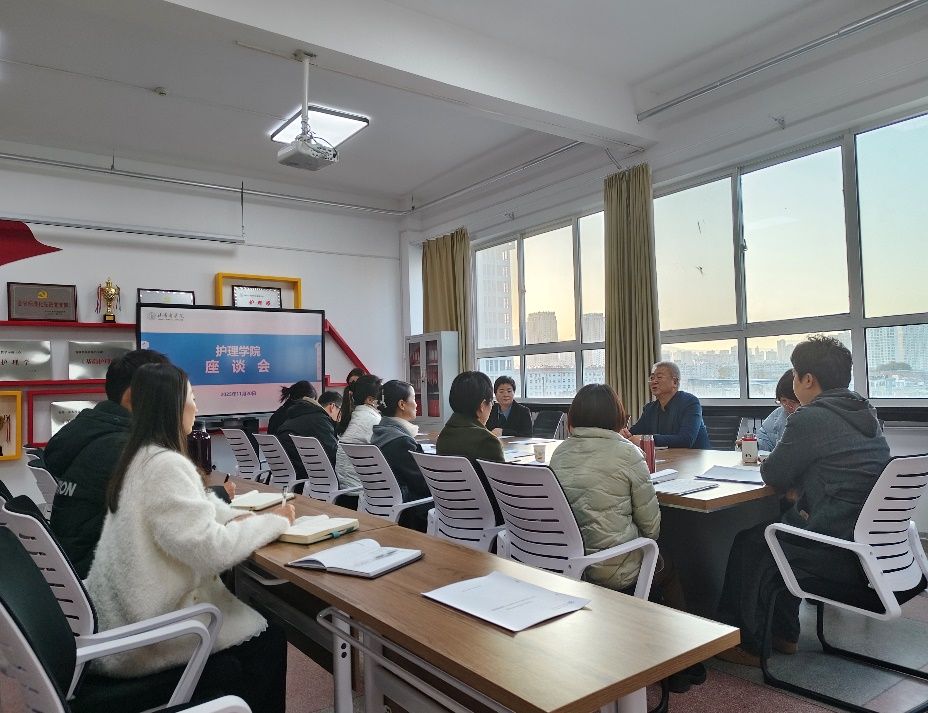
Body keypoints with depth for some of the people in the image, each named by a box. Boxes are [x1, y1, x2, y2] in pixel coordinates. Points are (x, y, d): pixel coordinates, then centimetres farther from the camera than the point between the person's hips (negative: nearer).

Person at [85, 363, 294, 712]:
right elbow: (211, 549, -31)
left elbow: (190, 509, 15)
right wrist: (273, 521, -18)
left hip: (124, 619, 9)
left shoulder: (139, 457, 6)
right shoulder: (165, 465, -25)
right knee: (268, 635, 4)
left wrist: (239, 516, -2)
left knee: (253, 619, 19)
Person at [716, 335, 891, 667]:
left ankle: (748, 644, 23)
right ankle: (783, 634, 35)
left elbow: (773, 476, -9)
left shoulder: (810, 419, -19)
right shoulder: (866, 413, 10)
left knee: (748, 544, 10)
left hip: (841, 558, -9)